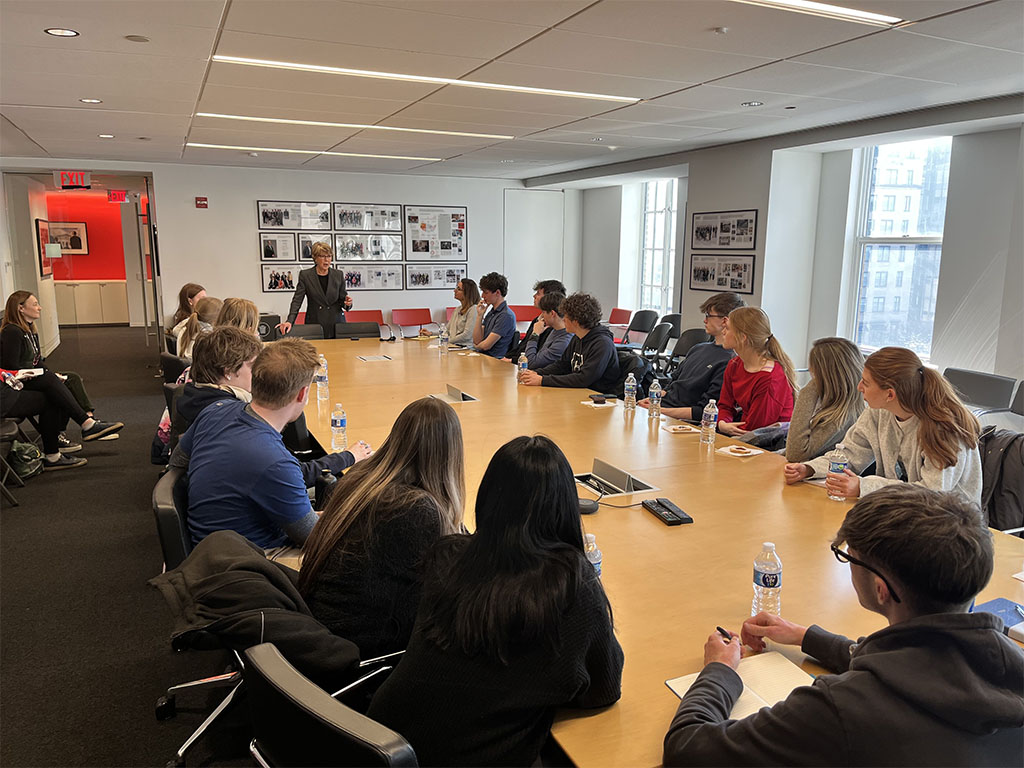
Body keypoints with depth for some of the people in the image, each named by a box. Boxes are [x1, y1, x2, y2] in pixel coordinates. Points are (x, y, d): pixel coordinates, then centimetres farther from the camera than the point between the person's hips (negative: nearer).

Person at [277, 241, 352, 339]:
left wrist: (347, 303, -14)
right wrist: (289, 321, -18)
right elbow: (297, 300, -4)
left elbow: (342, 299, 10)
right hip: (314, 326, -1)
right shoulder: (305, 275, 1)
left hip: (336, 324, 1)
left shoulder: (338, 275, 5)